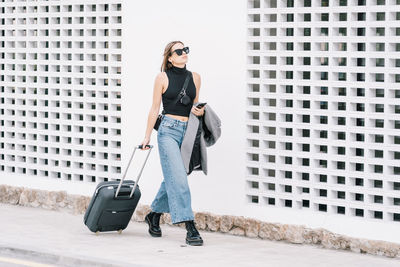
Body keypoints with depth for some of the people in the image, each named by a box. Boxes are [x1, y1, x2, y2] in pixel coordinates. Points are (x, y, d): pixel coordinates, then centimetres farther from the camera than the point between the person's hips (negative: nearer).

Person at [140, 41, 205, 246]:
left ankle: (154, 215, 35)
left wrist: (199, 111, -2)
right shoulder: (163, 78, -1)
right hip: (169, 130, -5)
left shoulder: (195, 77, 11)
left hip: (187, 132, 5)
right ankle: (190, 229, -16)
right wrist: (147, 136, 3)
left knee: (172, 178, 13)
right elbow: (155, 108, 3)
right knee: (178, 179, -13)